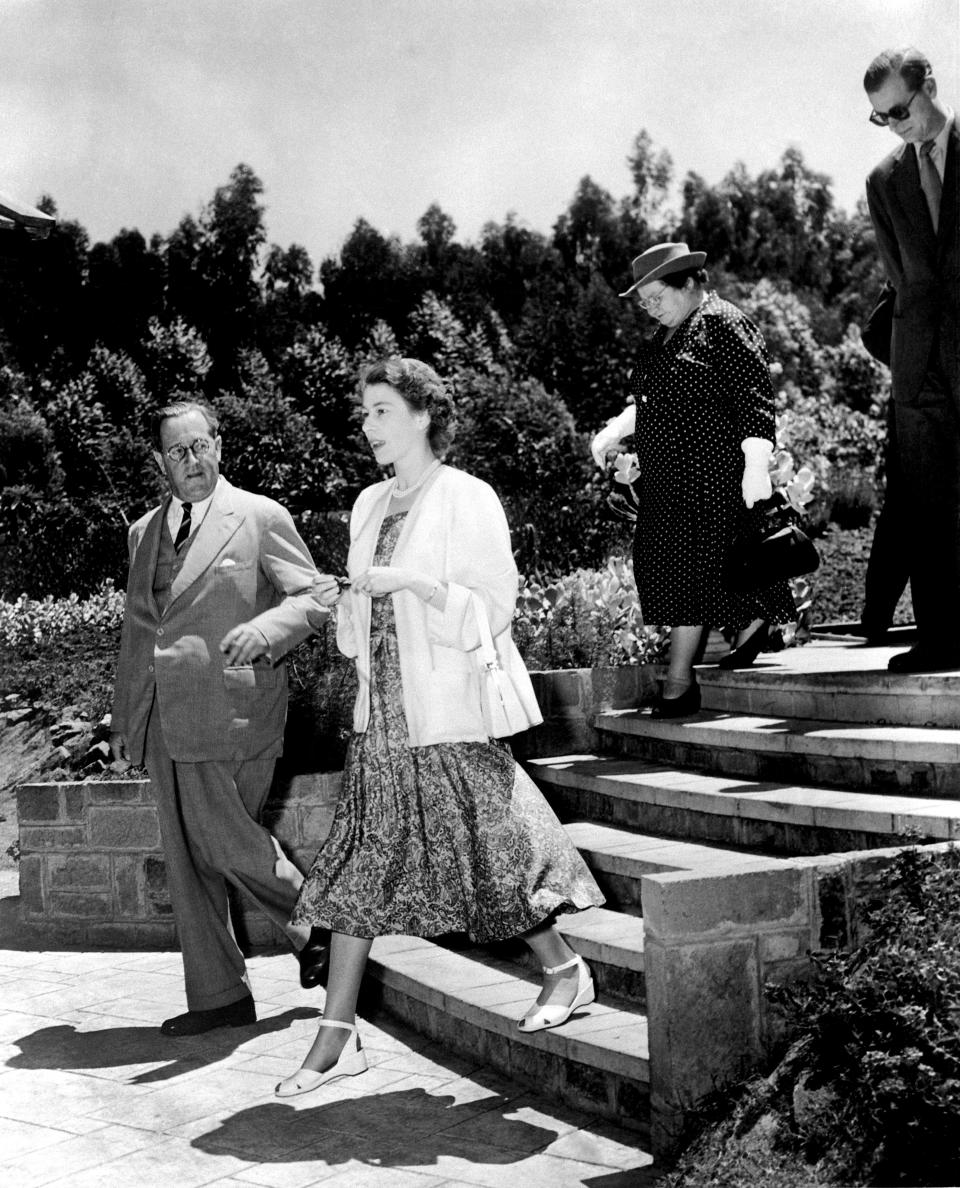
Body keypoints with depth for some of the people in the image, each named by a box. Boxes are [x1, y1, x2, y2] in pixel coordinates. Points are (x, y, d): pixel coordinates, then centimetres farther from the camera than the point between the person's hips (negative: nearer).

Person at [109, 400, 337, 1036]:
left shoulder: (260, 517, -1)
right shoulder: (145, 532, 17)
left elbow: (315, 594, -2)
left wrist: (266, 627, -22)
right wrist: (125, 715, 19)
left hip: (231, 713, -6)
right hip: (164, 716, 6)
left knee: (224, 842, -9)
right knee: (186, 860, 7)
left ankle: (322, 922, 16)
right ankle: (218, 997, 16)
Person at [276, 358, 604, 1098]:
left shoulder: (468, 500, -6)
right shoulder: (372, 505, 14)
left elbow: (491, 608, -11)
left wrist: (408, 582, -18)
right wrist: (345, 601, 1)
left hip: (452, 717, -6)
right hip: (382, 715, 7)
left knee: (487, 846, 1)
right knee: (358, 864, 3)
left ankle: (566, 971, 26)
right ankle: (337, 1038, 9)